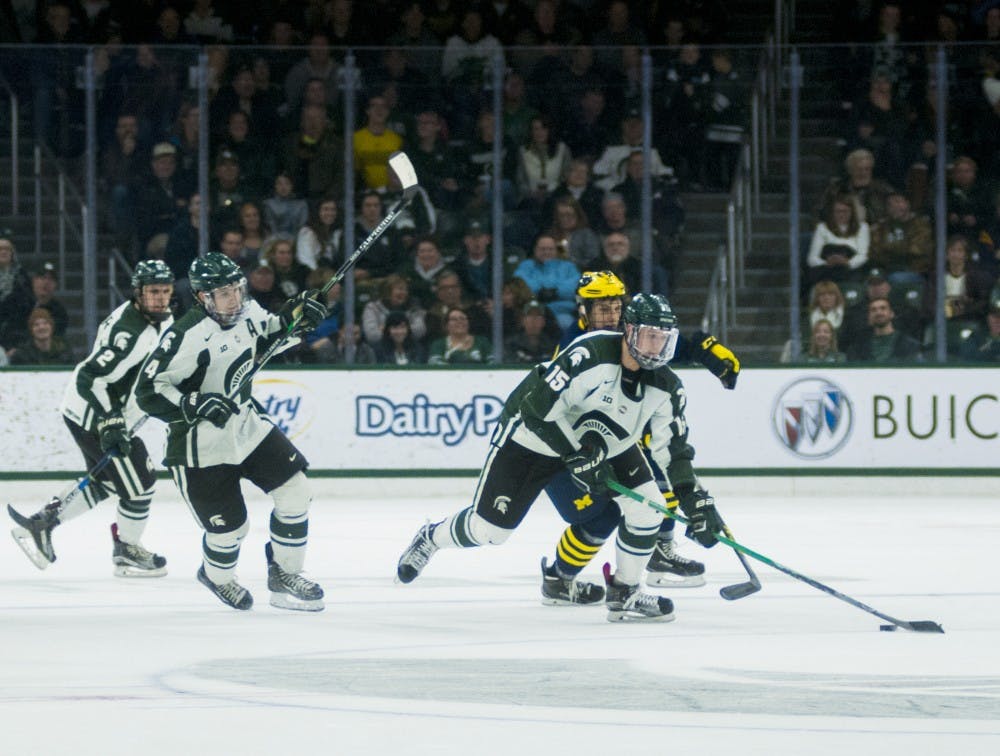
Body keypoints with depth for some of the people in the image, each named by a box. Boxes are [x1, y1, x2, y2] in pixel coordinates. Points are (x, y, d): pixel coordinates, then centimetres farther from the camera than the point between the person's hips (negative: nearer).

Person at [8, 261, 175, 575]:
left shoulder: (159, 318, 2)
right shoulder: (129, 331, -29)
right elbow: (90, 377, -33)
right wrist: (108, 425, -37)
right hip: (92, 415, -10)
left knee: (106, 481, 21)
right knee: (140, 483, -2)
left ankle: (42, 522, 25)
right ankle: (127, 551, 17)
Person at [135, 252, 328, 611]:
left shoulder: (246, 312, -5)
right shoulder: (187, 337, -27)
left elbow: (264, 336, 19)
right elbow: (149, 393, -25)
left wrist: (291, 319, 0)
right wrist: (195, 404, -36)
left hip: (247, 426, 7)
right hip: (201, 444, -7)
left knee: (295, 492, -1)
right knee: (229, 527, 0)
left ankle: (284, 575, 17)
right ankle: (216, 575, 34)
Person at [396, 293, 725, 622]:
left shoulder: (666, 386, -14)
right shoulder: (591, 354, -34)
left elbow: (674, 450, -6)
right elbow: (540, 408, -33)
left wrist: (698, 502, -15)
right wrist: (577, 457, -33)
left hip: (603, 443, 6)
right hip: (533, 434, -6)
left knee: (647, 505, -12)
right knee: (489, 527, -2)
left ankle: (624, 593, 5)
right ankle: (430, 538, 30)